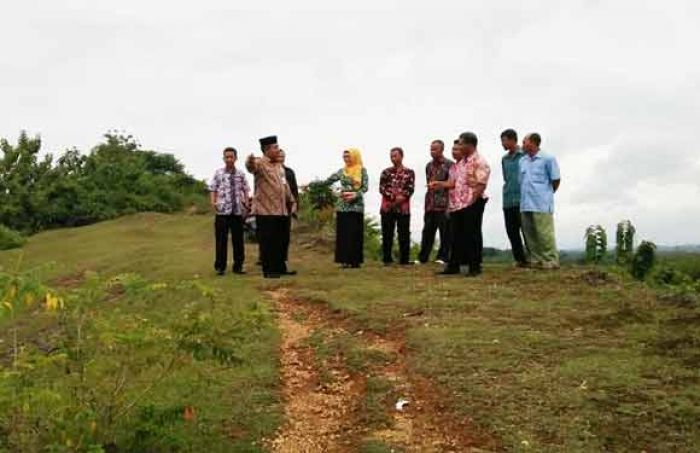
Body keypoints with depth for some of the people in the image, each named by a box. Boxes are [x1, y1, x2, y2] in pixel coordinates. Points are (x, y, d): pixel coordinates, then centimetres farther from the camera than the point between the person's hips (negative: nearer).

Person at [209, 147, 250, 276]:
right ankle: (220, 266, 11)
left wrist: (246, 205, 1)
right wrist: (213, 202, -12)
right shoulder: (218, 173, 1)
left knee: (238, 239, 7)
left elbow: (245, 190, 11)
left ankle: (238, 266, 16)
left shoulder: (240, 174, 6)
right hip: (222, 211, -2)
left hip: (238, 211, 2)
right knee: (221, 239, 2)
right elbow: (213, 189, 2)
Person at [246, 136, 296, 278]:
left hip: (281, 210, 8)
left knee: (280, 241, 14)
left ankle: (280, 268, 24)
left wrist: (291, 200, 28)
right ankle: (269, 271, 7)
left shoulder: (279, 165, 15)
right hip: (265, 210, -8)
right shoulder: (260, 163, -10)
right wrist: (250, 161, -58)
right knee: (267, 242, -1)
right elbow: (251, 166, -34)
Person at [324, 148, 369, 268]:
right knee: (343, 233, 1)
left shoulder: (362, 170, 0)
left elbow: (365, 187, -5)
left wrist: (355, 194, -21)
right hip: (343, 206, 3)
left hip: (356, 206, -3)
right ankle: (345, 260, 5)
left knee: (355, 233, -2)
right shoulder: (342, 171, 9)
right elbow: (328, 181, 10)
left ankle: (355, 260, 5)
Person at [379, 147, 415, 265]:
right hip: (387, 207, 1)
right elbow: (382, 188, -1)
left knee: (404, 235, 0)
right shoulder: (386, 172, 10)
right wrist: (394, 197, -13)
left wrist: (401, 198, -19)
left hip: (403, 208, -1)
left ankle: (404, 260, 6)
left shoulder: (409, 172, 7)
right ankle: (387, 259, 12)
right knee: (387, 234, 4)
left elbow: (410, 189, -3)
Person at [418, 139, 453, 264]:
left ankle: (443, 257, 7)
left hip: (443, 204, -6)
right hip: (430, 205, 6)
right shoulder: (429, 166, 16)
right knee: (427, 232, 8)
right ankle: (422, 258, 12)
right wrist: (427, 202, 15)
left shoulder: (449, 164, -4)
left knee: (445, 233, 1)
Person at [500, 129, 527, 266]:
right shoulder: (504, 159, 16)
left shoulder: (524, 155, -4)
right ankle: (519, 259, 13)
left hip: (522, 199, -6)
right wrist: (508, 188, 11)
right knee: (511, 231, 6)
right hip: (508, 200, 6)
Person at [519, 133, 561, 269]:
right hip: (525, 204, 6)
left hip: (542, 204, -6)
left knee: (544, 234, -5)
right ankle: (536, 260, 15)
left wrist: (548, 193, 12)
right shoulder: (522, 161, 13)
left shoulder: (548, 159, -4)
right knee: (529, 234, 7)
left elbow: (556, 180, 2)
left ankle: (551, 260, 2)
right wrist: (525, 195, 15)